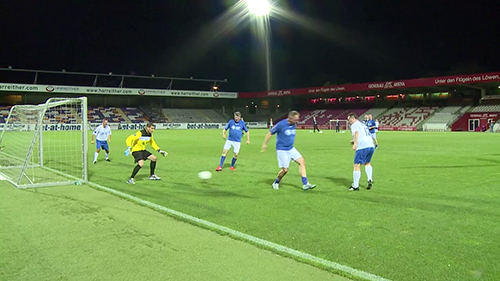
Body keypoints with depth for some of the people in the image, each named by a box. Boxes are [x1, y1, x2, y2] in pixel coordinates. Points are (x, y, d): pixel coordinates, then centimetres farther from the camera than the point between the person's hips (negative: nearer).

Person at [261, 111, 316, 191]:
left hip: (291, 149, 7)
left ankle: (305, 184, -3)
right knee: (285, 170, -6)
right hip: (282, 150, -7)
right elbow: (270, 133, -8)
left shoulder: (293, 124, 2)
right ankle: (276, 182, 23)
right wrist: (264, 144, -4)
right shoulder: (281, 124, -19)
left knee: (302, 162, -5)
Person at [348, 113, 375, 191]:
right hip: (371, 146, 9)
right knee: (367, 163, 28)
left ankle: (355, 186, -1)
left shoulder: (354, 125, 4)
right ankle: (370, 180, 10)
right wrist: (354, 141, 39)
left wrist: (355, 143, -28)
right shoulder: (363, 125, 30)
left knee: (357, 165, -3)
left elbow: (356, 133, -16)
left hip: (362, 147, -9)